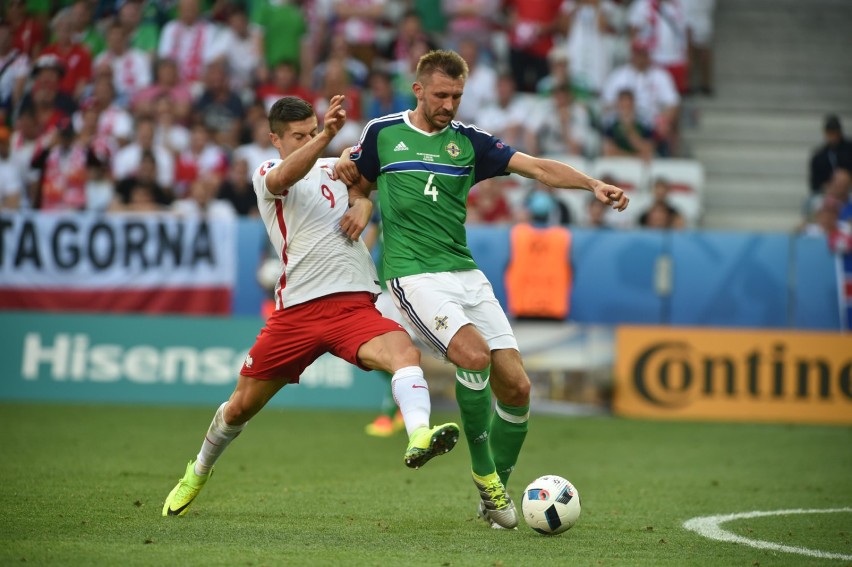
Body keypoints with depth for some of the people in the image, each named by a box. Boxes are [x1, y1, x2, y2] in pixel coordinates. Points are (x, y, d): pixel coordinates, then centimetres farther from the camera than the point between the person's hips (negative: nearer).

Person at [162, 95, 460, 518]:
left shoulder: (333, 168, 18)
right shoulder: (265, 174, 3)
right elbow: (287, 175, -22)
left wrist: (364, 203, 11)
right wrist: (327, 135, -41)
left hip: (355, 304, 2)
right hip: (298, 309, -2)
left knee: (404, 352, -30)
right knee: (241, 406, 9)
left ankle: (419, 436, -53)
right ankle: (198, 474, 36)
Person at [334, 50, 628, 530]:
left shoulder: (469, 142, 9)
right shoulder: (383, 133, 6)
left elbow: (537, 167, 1)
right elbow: (359, 184, 22)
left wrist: (593, 184, -14)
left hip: (465, 271, 4)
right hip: (413, 273, -4)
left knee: (516, 385, -6)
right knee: (474, 354, -29)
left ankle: (495, 494, 12)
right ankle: (485, 474, -13)